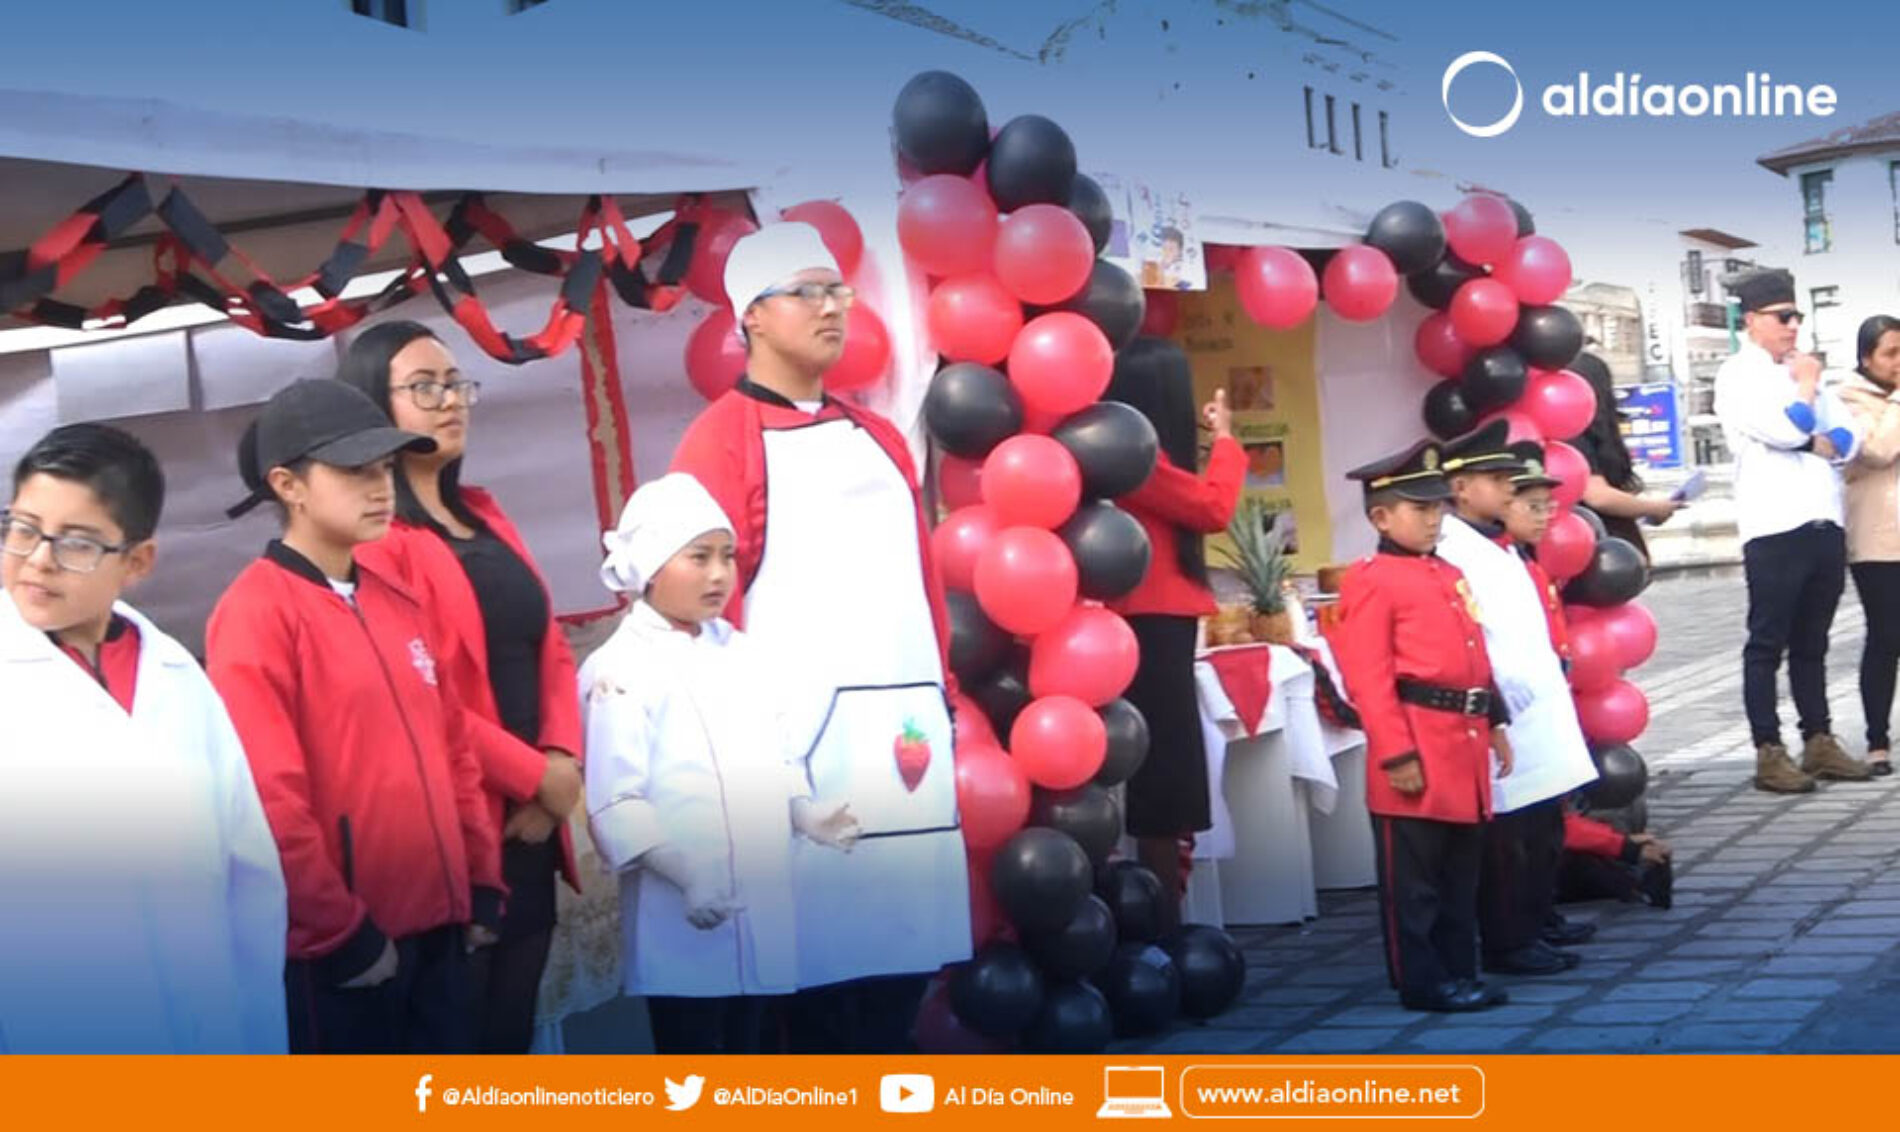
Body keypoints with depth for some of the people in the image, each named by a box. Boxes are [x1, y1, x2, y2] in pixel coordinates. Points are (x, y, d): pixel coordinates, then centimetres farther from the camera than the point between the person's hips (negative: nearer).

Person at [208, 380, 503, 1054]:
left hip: (435, 925, 7)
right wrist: (340, 931, -15)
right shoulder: (257, 614, -12)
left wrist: (483, 883, 12)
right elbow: (268, 797, -18)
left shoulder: (400, 603, 12)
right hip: (341, 950, -7)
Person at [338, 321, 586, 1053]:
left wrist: (564, 761, -3)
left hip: (532, 822, 8)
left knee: (513, 1023, 14)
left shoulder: (485, 516, 16)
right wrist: (535, 774, -12)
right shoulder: (368, 534, -10)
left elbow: (550, 648, 14)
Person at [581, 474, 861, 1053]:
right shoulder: (621, 669, -10)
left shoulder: (739, 651, 12)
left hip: (760, 898, 7)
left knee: (747, 1044, 16)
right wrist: (684, 874, -25)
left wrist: (808, 814, 0)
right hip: (682, 912, -7)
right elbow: (614, 802, -17)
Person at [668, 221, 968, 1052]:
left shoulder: (878, 438, 18)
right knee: (818, 924, -4)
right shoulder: (723, 436, -3)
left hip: (905, 722, 6)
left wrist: (939, 692, 14)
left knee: (908, 918, 6)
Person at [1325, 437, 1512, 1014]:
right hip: (1417, 748, -8)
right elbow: (1369, 679, -14)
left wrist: (1494, 723, 18)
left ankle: (1459, 971, 23)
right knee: (1413, 880, 1)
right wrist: (1397, 754, -18)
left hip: (1463, 742, 8)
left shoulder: (1450, 575, 17)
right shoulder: (1370, 581, -9)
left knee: (1460, 875, 14)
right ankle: (1423, 981, 7)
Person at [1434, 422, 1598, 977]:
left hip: (1539, 719, 10)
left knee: (1543, 838, 14)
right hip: (1504, 722, -10)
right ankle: (1507, 946, 7)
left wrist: (1552, 682, 16)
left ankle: (1530, 932, 24)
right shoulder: (1451, 552, -14)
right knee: (1507, 842, -2)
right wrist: (1501, 702, -21)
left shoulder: (1501, 546, 17)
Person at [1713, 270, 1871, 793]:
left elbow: (1849, 437, 11)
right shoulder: (1737, 375, -3)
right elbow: (1785, 429, -18)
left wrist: (1817, 444, -9)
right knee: (1769, 644, -2)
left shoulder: (1802, 370, 19)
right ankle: (1769, 754, 0)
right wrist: (1807, 385, -2)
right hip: (1774, 527, -7)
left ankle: (1819, 742, 17)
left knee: (1812, 643, 12)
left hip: (1826, 524, 7)